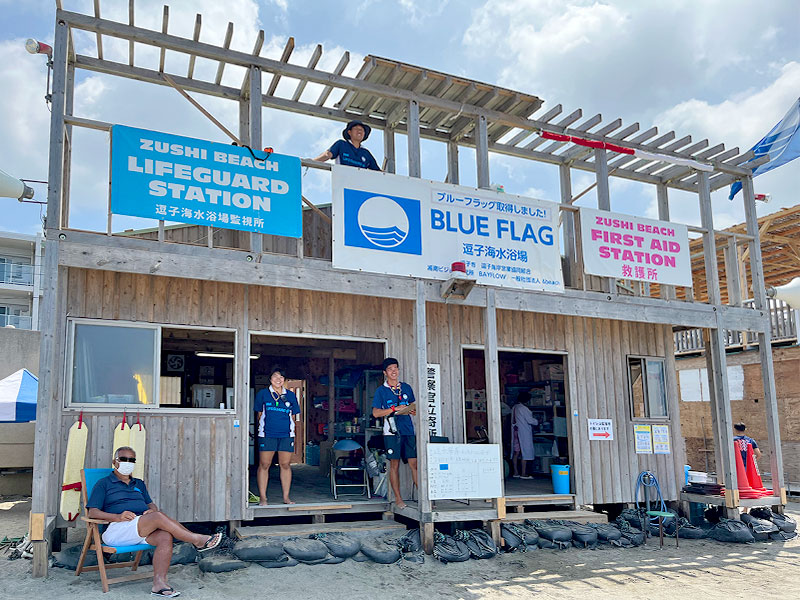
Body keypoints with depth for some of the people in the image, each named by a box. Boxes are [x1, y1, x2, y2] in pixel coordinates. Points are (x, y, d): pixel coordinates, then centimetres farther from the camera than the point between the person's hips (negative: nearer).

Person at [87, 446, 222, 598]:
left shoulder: (139, 484, 29)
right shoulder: (104, 484, 11)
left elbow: (151, 504, 26)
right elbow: (92, 513, 1)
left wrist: (152, 510, -1)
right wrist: (117, 517, -17)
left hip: (142, 531, 6)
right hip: (117, 530, -6)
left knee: (165, 536, -28)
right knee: (159, 517, -30)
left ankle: (159, 583, -31)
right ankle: (197, 540, -22)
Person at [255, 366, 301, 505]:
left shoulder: (290, 395, 10)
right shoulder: (263, 394, 6)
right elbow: (259, 414, 12)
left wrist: (290, 428, 9)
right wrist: (262, 428, 6)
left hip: (286, 435, 2)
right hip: (267, 435, -1)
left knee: (285, 465, 2)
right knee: (264, 465, -2)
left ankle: (286, 497, 11)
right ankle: (262, 498, 6)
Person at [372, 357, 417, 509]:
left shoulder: (406, 387, 14)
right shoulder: (381, 391, 2)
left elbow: (413, 406, 23)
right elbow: (375, 412, -4)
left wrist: (412, 410, 0)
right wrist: (395, 409, -13)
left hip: (408, 430, 3)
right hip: (392, 432, -3)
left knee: (414, 463, 1)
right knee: (394, 464, 1)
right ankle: (398, 498, 9)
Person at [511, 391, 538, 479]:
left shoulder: (514, 408, 11)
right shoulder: (523, 408, -14)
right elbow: (530, 420, -13)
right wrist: (537, 422, 5)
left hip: (516, 431, 8)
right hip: (523, 432, -8)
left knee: (516, 452, 8)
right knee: (525, 452, -4)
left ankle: (516, 472, 12)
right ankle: (523, 473, -5)